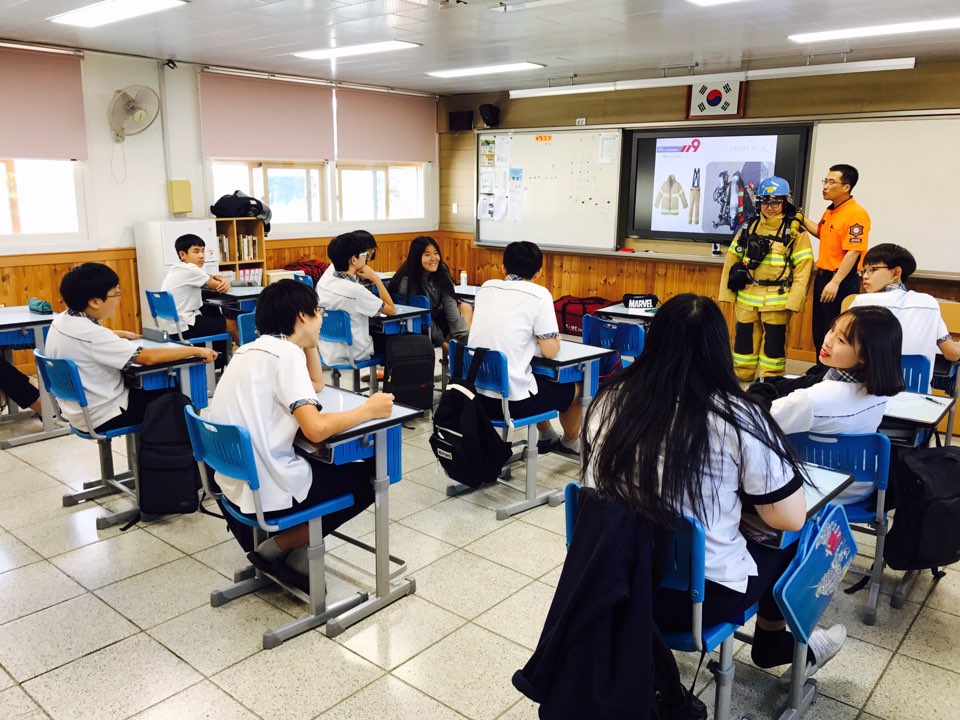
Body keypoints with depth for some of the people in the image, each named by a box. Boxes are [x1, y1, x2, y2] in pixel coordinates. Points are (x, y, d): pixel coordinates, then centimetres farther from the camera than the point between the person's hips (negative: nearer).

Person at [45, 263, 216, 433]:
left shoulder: (63, 319, -3)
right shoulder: (90, 335, -30)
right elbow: (149, 357, -32)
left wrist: (121, 334, 19)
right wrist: (197, 351, -25)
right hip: (101, 417, -9)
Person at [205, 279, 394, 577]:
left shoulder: (250, 350, 10)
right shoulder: (285, 353, -17)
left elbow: (316, 386, 22)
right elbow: (316, 429, -27)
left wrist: (309, 342, 13)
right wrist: (369, 409, -12)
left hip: (236, 482, 9)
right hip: (267, 491, -9)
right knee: (368, 478, 10)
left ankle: (298, 551, 20)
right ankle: (278, 546, 7)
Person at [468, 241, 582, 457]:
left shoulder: (486, 287, 6)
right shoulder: (539, 294, -9)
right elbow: (549, 351, -9)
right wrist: (556, 340, 13)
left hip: (476, 393, 6)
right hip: (512, 401, -6)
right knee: (574, 388, 22)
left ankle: (547, 437, 51)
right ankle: (570, 444, 46)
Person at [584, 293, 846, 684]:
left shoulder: (610, 399, -6)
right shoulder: (737, 417, -16)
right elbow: (792, 518, -10)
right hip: (698, 596, -4)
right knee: (792, 539, 24)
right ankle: (772, 644, 45)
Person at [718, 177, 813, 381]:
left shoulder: (795, 231, -1)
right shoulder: (749, 227, 9)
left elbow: (803, 267, -5)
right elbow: (732, 259, 10)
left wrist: (794, 300, -12)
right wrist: (727, 292, 4)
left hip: (777, 299, -3)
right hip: (747, 296, 3)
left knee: (773, 342, 3)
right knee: (744, 338, 9)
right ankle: (740, 379, 22)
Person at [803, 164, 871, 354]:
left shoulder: (856, 214, -17)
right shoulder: (829, 211, 11)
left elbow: (853, 252, -23)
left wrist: (835, 282, -28)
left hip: (841, 281, -9)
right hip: (822, 276, 9)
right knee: (819, 331, 16)